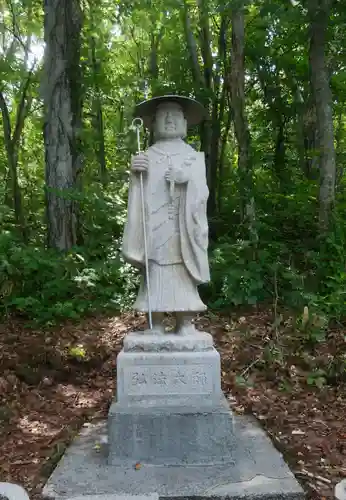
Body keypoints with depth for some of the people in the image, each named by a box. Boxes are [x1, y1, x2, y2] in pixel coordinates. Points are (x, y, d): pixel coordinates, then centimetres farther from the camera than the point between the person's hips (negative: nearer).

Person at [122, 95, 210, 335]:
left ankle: (186, 326, 1)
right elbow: (139, 192, 5)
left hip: (183, 229, 0)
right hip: (155, 228, 0)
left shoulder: (194, 157, 16)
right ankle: (156, 327, 1)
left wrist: (188, 180, -16)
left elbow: (201, 193, 4)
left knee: (183, 278, -4)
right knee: (156, 277, -4)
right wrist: (136, 173, -15)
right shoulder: (146, 156, 16)